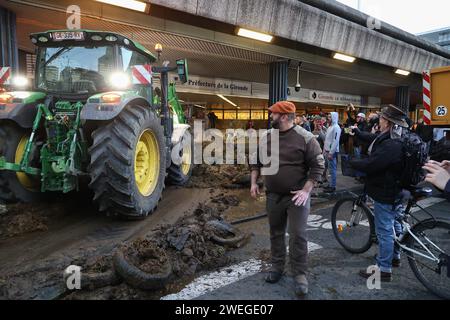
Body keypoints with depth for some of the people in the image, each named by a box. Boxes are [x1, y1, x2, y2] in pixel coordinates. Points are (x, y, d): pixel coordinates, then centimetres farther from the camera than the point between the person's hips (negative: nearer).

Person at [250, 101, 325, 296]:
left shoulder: (305, 138, -12)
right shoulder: (267, 136, 4)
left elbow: (318, 165, -11)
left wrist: (306, 190, -18)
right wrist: (254, 182, 5)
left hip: (297, 195, -5)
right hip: (273, 195, 5)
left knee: (298, 235, -1)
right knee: (276, 233, 15)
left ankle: (300, 274, 14)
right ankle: (277, 266, 31)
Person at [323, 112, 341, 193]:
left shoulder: (336, 127, -14)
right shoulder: (330, 127, 15)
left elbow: (335, 141, -20)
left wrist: (331, 153, -21)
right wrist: (325, 150, 15)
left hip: (332, 152, -9)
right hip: (328, 150, 9)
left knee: (332, 169, -3)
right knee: (331, 168, 14)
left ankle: (333, 186, 2)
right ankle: (331, 184, 22)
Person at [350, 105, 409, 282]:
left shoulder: (390, 145, -28)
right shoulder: (397, 140, 6)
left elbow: (370, 165, -30)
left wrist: (352, 162, -13)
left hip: (385, 194, -11)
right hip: (396, 191, 11)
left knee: (384, 231, -2)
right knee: (394, 225, 23)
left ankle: (384, 269, 8)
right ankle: (395, 256, 42)